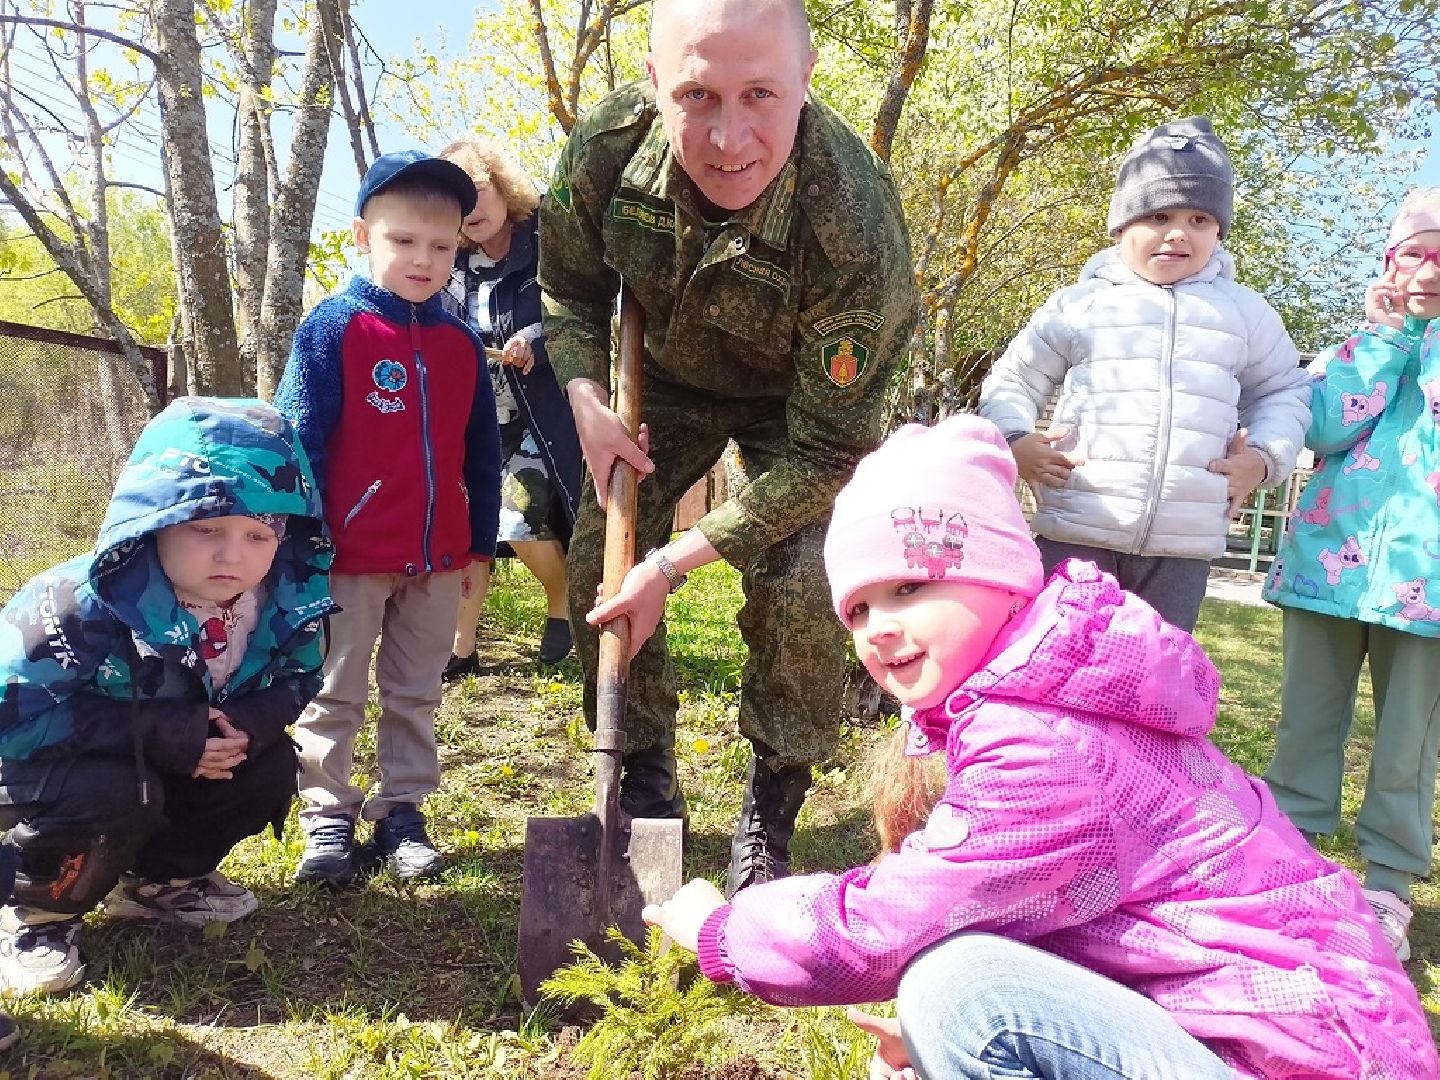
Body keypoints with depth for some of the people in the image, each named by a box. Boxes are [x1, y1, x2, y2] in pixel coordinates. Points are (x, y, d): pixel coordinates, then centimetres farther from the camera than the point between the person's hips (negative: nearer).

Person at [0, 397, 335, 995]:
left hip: (177, 760, 6)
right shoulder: (81, 604, -33)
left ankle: (158, 879, 12)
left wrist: (250, 722, -26)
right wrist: (159, 733, -37)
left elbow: (295, 681, -2)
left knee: (269, 766, -14)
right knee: (119, 793, -35)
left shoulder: (282, 605, -18)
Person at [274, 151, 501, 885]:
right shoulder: (333, 328, -6)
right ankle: (328, 819, 21)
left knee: (414, 698, 13)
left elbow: (481, 454, 12)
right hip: (349, 556, -4)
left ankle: (401, 815, 26)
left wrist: (479, 540, 10)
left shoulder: (461, 343, 7)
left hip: (437, 560, 4)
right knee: (333, 698, 8)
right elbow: (298, 441, -8)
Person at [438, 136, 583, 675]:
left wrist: (538, 340, -24)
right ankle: (461, 645, 17)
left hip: (540, 415, -5)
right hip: (474, 418, 5)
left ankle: (561, 605, 15)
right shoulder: (451, 262, 6)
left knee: (520, 520, -17)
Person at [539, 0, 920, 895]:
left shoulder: (856, 226, -39)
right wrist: (588, 401, -22)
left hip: (809, 397, -3)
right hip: (669, 377, 4)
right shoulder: (607, 146, -27)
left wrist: (675, 562, -29)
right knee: (598, 553, -5)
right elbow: (571, 290, -4)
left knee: (796, 586, -20)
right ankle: (648, 785, 15)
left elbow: (825, 452, -30)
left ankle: (769, 819, 7)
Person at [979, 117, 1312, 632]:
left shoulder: (1245, 312, 10)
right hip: (1076, 532, -2)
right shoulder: (1077, 304, 4)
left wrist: (1264, 456, 3)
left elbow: (1283, 390, 22)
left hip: (1183, 544, 2)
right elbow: (1012, 380, 10)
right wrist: (1015, 441, -8)